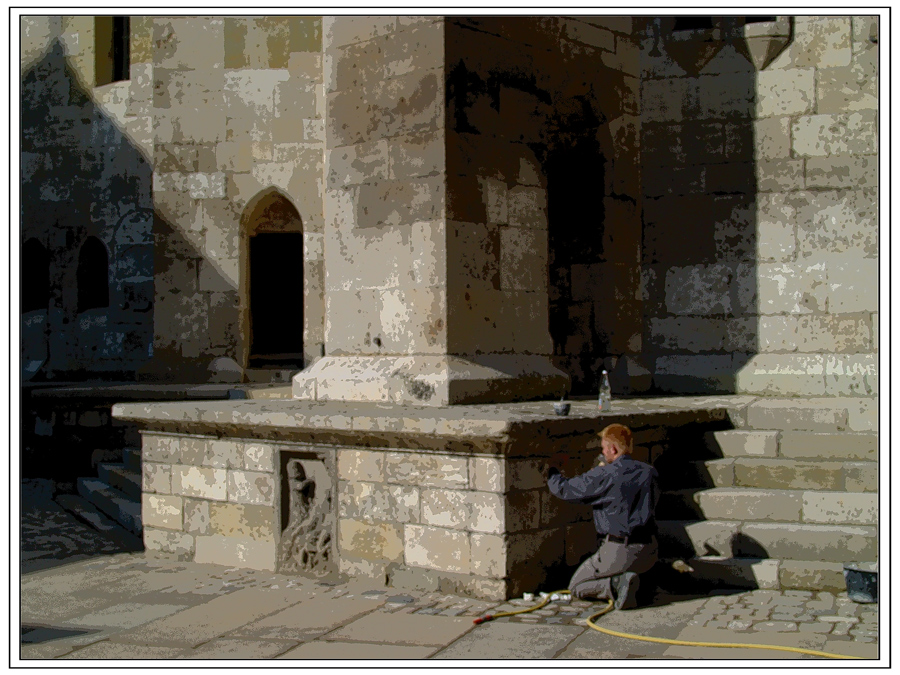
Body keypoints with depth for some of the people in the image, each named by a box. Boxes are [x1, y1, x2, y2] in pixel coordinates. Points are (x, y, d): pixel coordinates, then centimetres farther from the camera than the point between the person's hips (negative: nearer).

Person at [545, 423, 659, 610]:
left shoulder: (603, 476, -13)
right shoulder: (650, 472, 3)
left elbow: (563, 489, -6)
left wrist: (552, 469, 17)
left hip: (620, 552, -6)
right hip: (650, 552, 7)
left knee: (576, 586, 13)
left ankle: (617, 583, -11)